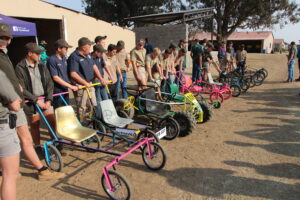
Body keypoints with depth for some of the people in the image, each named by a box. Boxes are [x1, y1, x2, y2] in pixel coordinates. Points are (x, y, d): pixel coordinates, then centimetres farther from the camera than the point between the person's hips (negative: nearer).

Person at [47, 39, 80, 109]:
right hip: (57, 91, -7)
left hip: (65, 89, 7)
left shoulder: (64, 58, 10)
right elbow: (55, 78, -17)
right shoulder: (52, 60, -14)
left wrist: (75, 84, 3)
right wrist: (70, 86, -16)